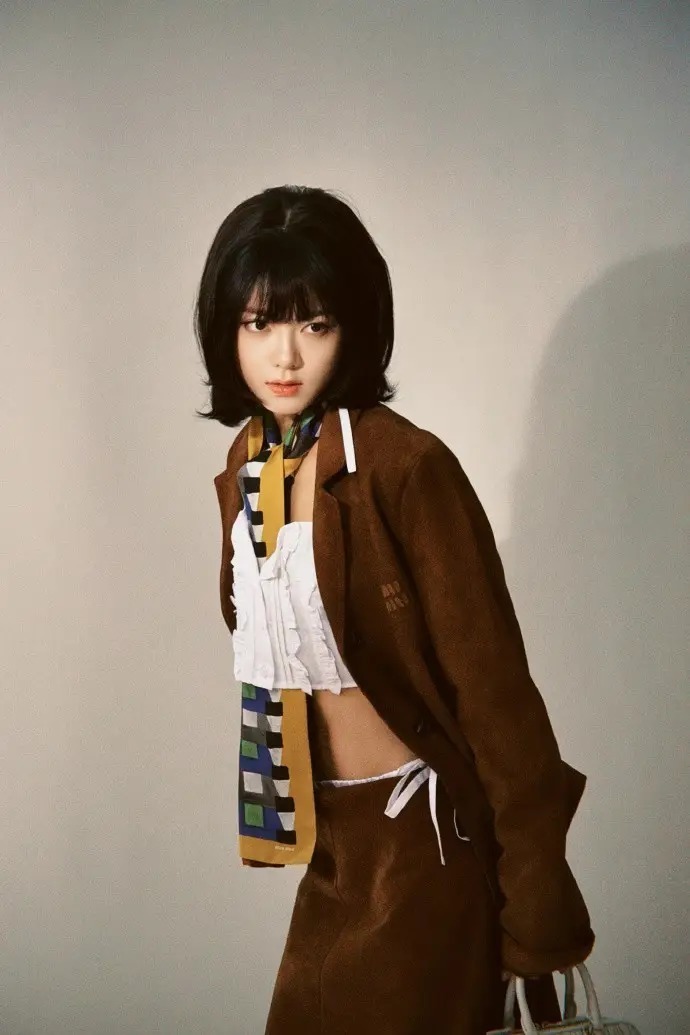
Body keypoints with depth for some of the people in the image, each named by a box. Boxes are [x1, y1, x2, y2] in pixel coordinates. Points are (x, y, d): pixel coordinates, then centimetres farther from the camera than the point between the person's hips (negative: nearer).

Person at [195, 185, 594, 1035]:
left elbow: (493, 683, -19)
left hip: (422, 833, -7)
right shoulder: (248, 462, 1)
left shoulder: (406, 466, -21)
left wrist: (538, 903, -16)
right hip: (326, 831, 7)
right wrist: (298, 808, 15)